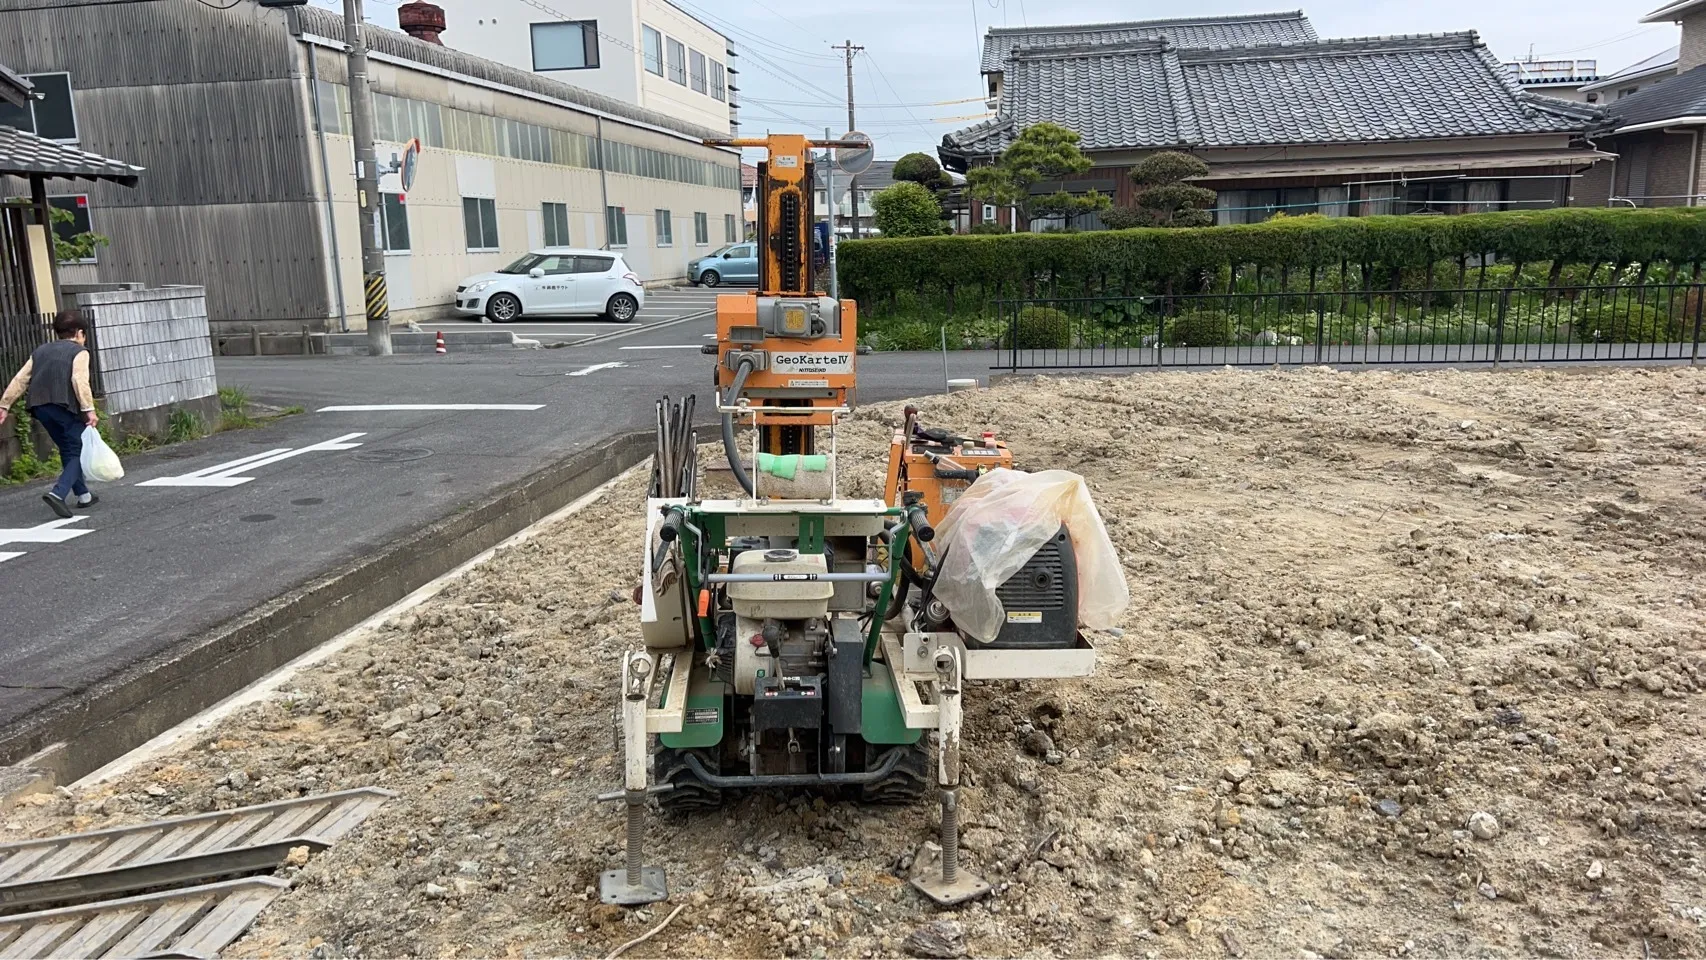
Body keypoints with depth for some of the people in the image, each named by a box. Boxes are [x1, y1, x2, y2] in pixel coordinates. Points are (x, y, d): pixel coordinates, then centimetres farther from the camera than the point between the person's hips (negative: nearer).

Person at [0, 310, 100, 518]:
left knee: (67, 450, 20)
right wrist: (89, 409, -17)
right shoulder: (79, 351, 3)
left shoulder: (40, 351, 22)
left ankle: (82, 495, 27)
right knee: (77, 452, -1)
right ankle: (58, 493, -21)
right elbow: (79, 381, -12)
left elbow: (20, 380, 16)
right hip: (65, 405, -6)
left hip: (40, 406, 6)